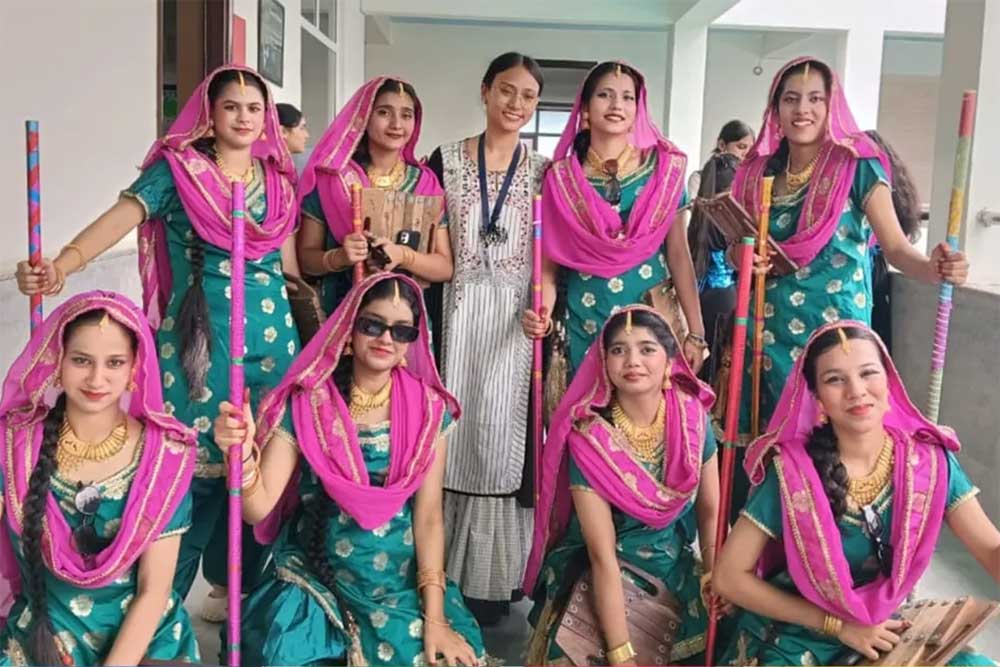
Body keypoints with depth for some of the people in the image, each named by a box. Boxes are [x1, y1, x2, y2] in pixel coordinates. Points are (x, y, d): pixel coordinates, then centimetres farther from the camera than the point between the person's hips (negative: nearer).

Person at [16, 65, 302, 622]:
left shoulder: (279, 178, 11)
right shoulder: (177, 167, -3)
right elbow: (123, 215, -19)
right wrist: (64, 264, -35)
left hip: (271, 332, 4)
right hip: (199, 334, -4)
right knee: (194, 464, -1)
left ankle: (238, 582, 28)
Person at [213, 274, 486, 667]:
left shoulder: (429, 410, -4)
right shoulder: (304, 405, -8)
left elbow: (429, 515, -5)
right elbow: (257, 508, -11)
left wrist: (434, 616, -10)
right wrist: (242, 455, -31)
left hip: (405, 584, 1)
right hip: (317, 582, -1)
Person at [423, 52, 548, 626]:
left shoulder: (543, 170, 7)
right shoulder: (446, 160, 6)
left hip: (517, 319, 0)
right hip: (460, 314, 0)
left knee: (502, 436, 0)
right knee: (455, 436, 3)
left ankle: (493, 578, 15)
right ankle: (449, 572, 18)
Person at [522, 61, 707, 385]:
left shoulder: (663, 167, 2)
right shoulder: (561, 178, 2)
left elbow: (678, 253, 2)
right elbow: (550, 261, 3)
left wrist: (696, 332, -2)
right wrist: (543, 313, -15)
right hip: (583, 324, 0)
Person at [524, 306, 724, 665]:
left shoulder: (692, 417, -9)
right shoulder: (589, 439, -19)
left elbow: (711, 513, 2)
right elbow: (602, 556, -21)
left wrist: (717, 583, -11)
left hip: (676, 564, 4)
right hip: (609, 574, -4)